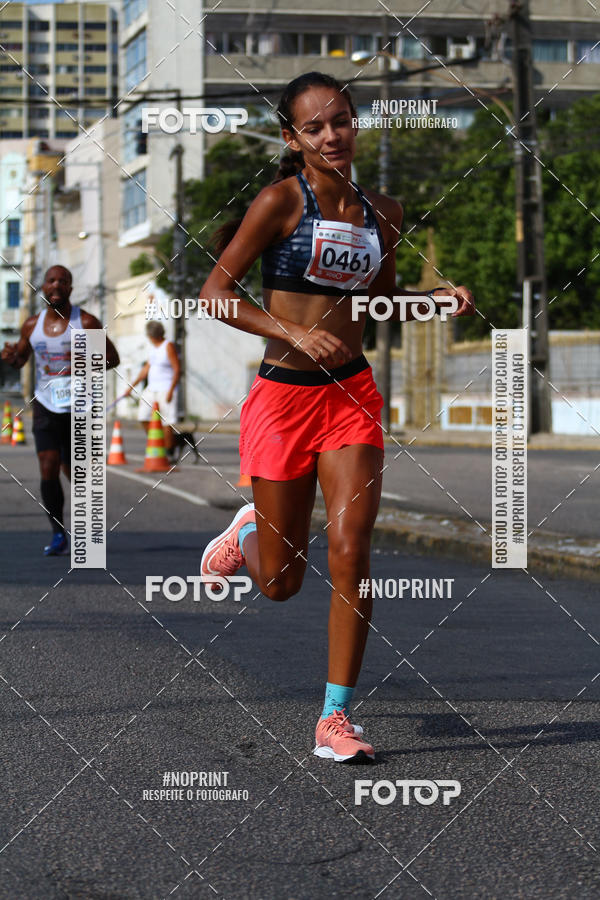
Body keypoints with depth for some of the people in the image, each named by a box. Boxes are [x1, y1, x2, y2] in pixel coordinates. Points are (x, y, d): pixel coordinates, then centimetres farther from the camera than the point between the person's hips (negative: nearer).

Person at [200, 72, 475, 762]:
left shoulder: (381, 211, 6)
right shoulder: (281, 199, -9)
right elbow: (215, 293, -10)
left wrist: (438, 299, 3)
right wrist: (294, 332, -22)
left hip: (352, 393, 3)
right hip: (282, 396, -3)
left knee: (350, 552, -11)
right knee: (281, 583, 7)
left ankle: (335, 720, 0)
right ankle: (248, 533, 45)